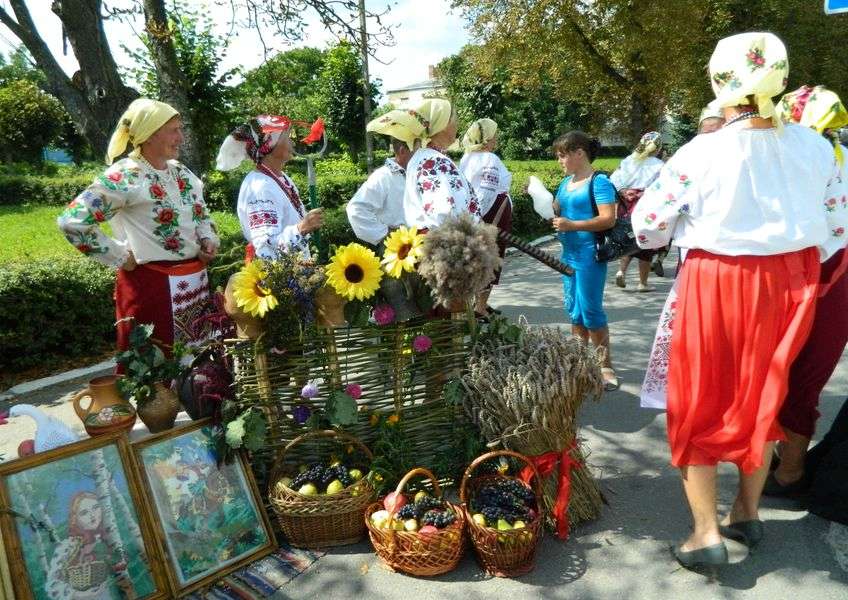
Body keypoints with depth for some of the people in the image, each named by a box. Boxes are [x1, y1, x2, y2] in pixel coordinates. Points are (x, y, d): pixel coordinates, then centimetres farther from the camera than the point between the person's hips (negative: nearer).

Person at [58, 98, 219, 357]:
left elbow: (202, 216, 25)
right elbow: (71, 221, -17)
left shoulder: (182, 173, 11)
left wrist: (209, 241, 4)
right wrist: (121, 257, -13)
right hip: (151, 285, -7)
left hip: (195, 282, 7)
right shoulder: (124, 176, -13)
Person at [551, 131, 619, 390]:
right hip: (569, 254, 8)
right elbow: (555, 211, 21)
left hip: (589, 254, -8)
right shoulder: (566, 182, 11)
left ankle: (605, 366, 10)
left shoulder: (598, 182, -11)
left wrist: (572, 225, -24)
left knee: (591, 310, -4)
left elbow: (609, 219, -19)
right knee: (573, 309, 14)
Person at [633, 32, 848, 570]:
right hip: (788, 285, 5)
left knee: (700, 405, 10)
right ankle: (748, 513, 34)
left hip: (717, 285, -4)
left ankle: (707, 534, 11)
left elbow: (648, 229, -8)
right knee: (760, 399, 20)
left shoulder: (700, 153, -14)